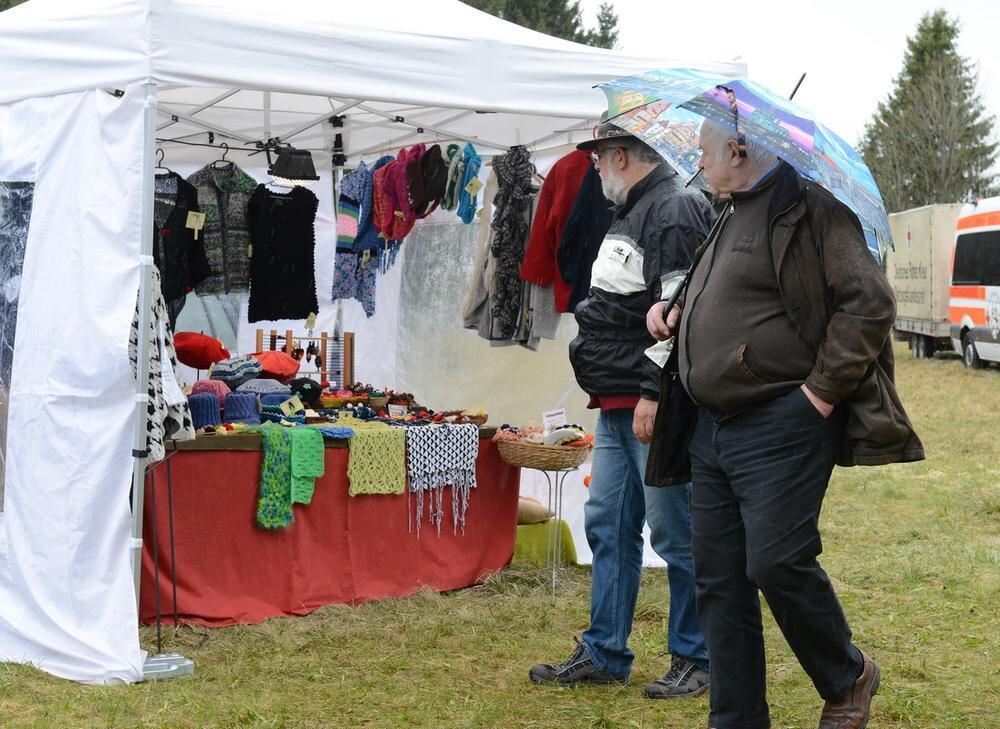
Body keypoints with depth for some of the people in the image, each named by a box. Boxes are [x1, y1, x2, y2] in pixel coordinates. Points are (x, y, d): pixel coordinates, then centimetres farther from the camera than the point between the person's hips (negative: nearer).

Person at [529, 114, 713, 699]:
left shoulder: (675, 211, -13)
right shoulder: (633, 214, 20)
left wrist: (654, 393, -23)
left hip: (654, 406, -11)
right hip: (618, 407, 11)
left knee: (674, 532, -3)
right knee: (608, 526, 13)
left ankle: (697, 660, 9)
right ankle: (604, 655, 21)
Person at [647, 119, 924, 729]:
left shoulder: (808, 212, -9)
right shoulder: (729, 219, 19)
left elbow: (870, 302, -17)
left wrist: (822, 391, -18)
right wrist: (673, 311, 16)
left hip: (780, 429, -9)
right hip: (714, 428, 9)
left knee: (777, 563, -11)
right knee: (719, 580, 8)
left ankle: (847, 678, 16)